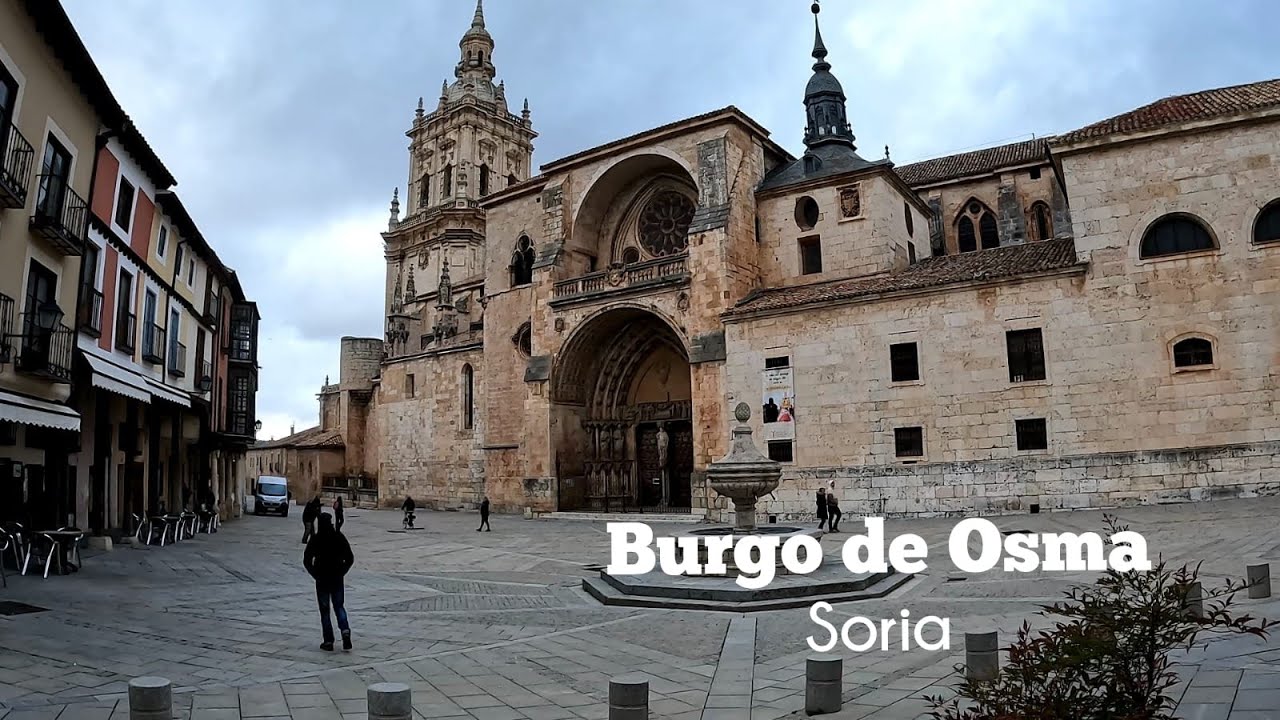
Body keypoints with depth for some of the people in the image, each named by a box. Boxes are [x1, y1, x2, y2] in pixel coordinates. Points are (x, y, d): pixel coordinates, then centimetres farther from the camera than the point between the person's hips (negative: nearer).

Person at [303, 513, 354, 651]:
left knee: (324, 610, 9)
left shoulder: (315, 539, -9)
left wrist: (315, 575, 1)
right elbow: (350, 559, -4)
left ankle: (328, 641, 8)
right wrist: (341, 572, 6)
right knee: (339, 606, 16)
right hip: (337, 579, 2)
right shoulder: (339, 537, -4)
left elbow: (307, 561, -9)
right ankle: (345, 631, -6)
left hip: (322, 579, -2)